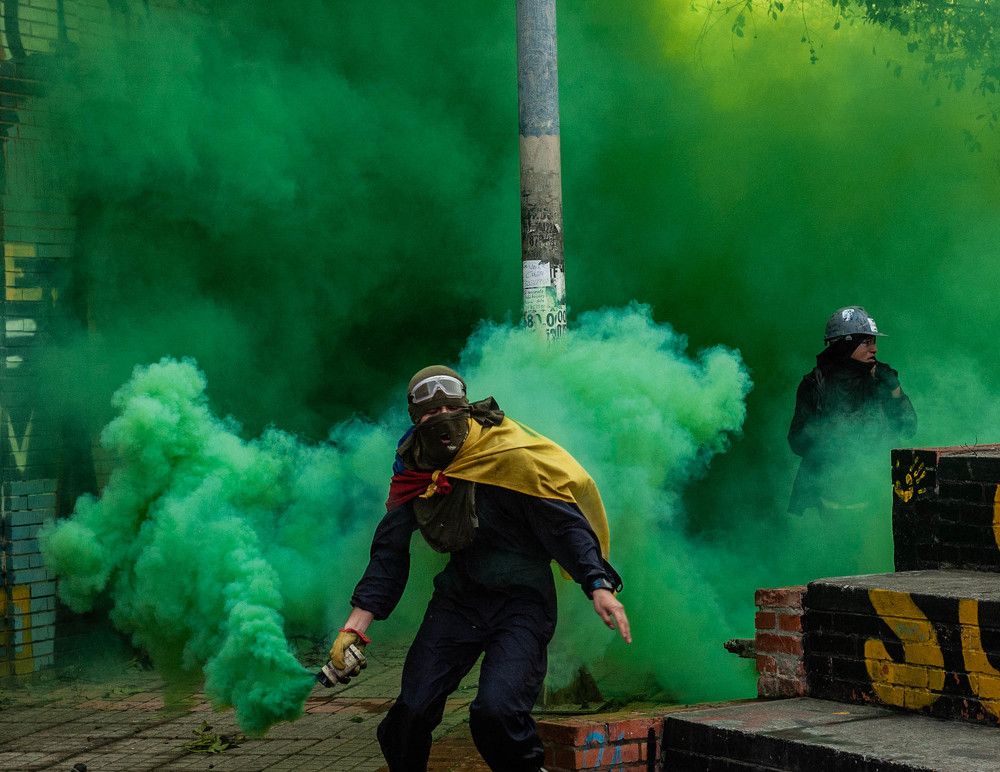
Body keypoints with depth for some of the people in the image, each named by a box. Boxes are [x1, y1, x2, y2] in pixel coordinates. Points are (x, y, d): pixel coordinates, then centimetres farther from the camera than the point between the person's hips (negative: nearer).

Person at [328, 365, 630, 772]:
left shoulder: (509, 455, -15)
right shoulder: (414, 472, 1)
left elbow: (565, 521, -15)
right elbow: (388, 554, 9)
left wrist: (598, 585, -28)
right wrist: (355, 626, 4)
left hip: (520, 603, -5)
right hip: (458, 600, 5)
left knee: (496, 711, -24)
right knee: (411, 712, -1)